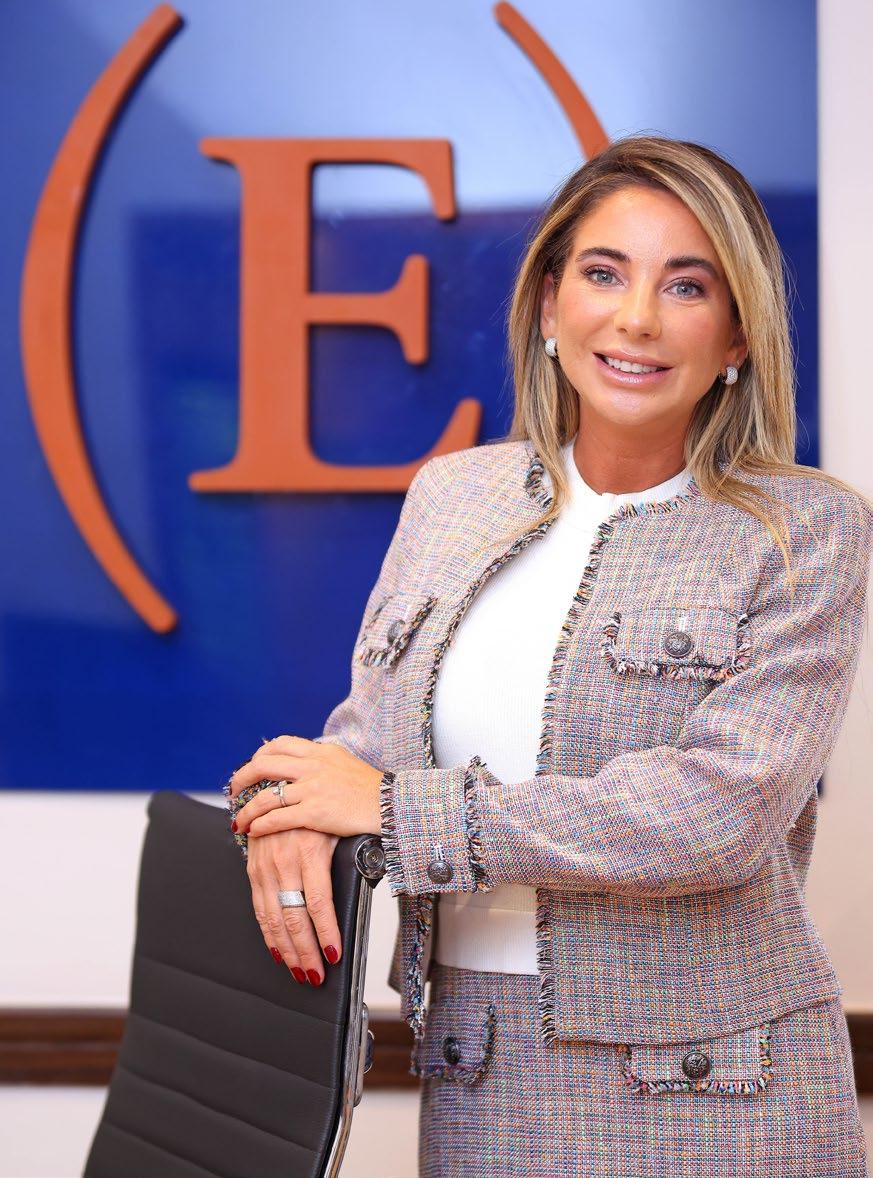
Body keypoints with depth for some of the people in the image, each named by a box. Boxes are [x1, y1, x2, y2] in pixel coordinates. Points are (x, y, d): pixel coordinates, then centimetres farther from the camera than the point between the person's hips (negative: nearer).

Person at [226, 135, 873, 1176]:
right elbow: (369, 728, 11)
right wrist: (296, 820, -14)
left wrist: (399, 810, -17)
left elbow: (725, 810, -19)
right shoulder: (451, 493, 6)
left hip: (707, 1091, -3)